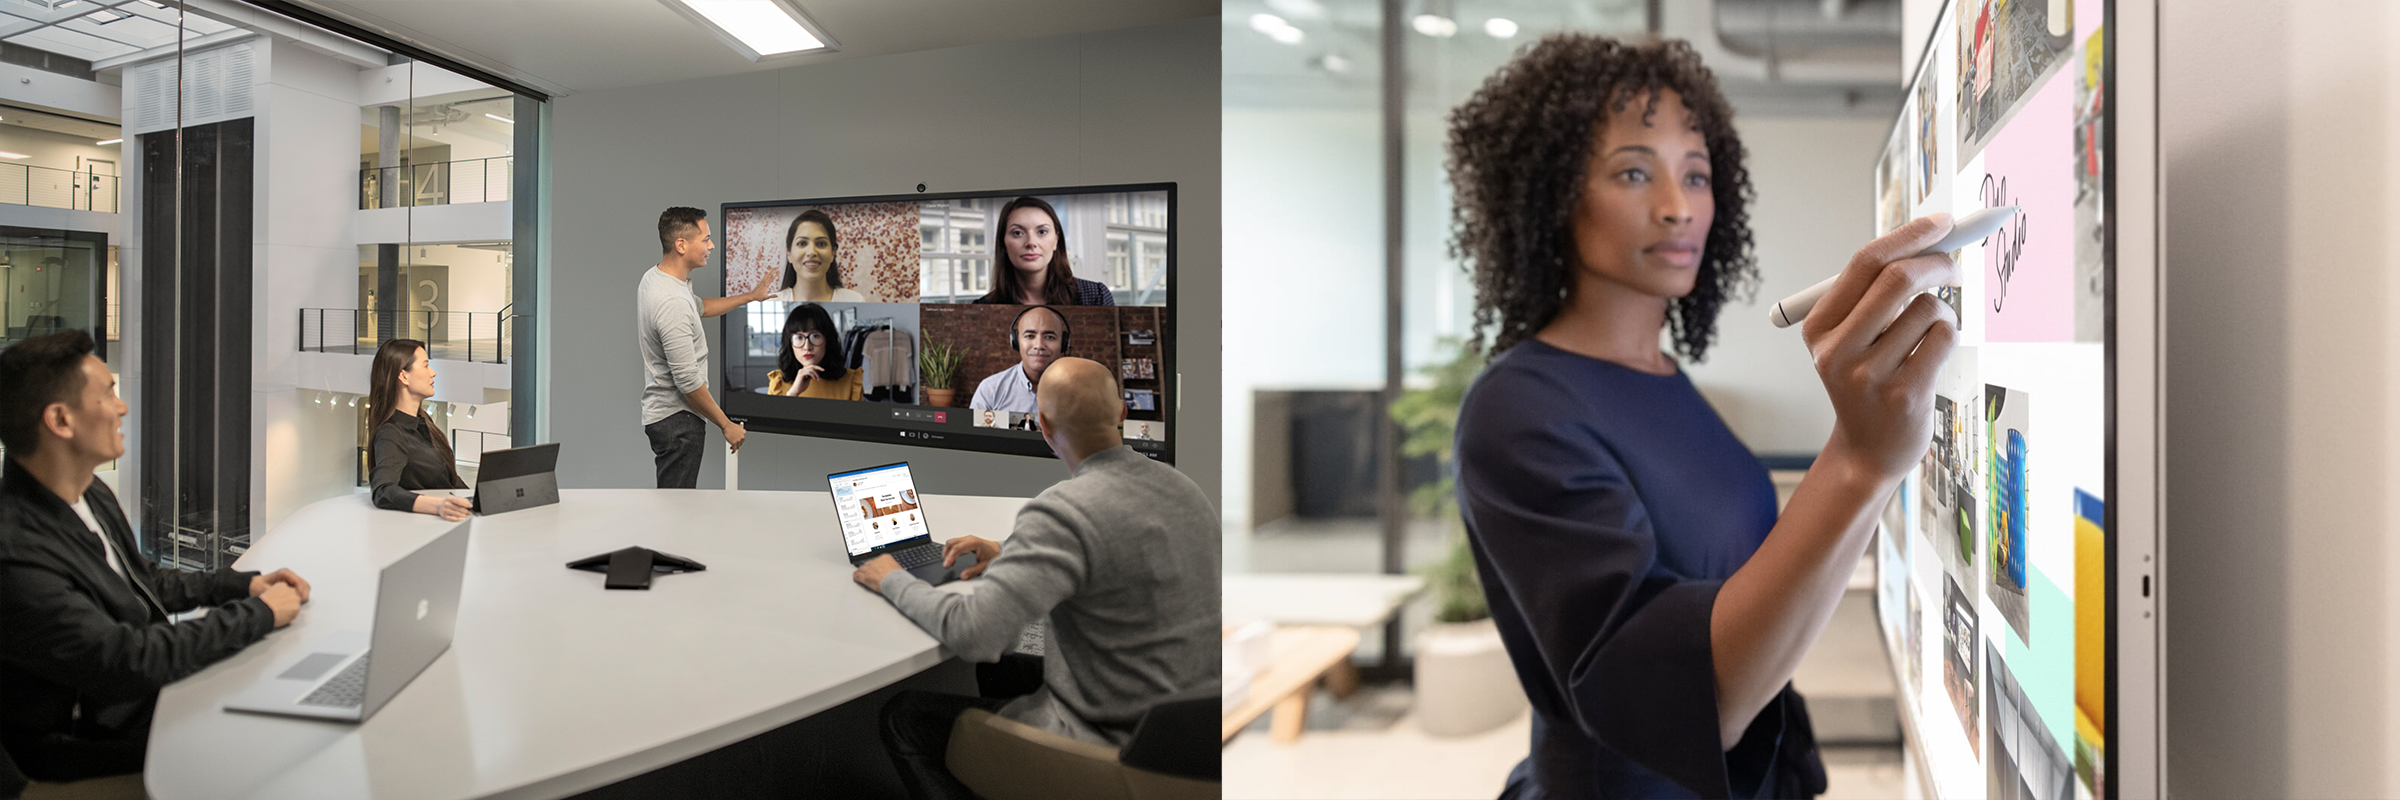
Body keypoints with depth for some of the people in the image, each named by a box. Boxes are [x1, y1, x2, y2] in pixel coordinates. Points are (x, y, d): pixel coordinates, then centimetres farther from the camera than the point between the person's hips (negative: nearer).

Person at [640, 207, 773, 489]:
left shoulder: (653, 276, 5)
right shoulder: (673, 303, -28)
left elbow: (699, 308, 28)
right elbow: (688, 381, -26)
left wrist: (750, 297, 30)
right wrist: (727, 425, -17)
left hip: (661, 410, 11)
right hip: (676, 419, -11)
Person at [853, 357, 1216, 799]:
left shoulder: (1062, 510, -25)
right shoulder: (1186, 489, 2)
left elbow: (971, 633, -28)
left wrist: (894, 581, -9)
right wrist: (1011, 557, 16)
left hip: (1105, 745, -8)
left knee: (902, 716, 8)